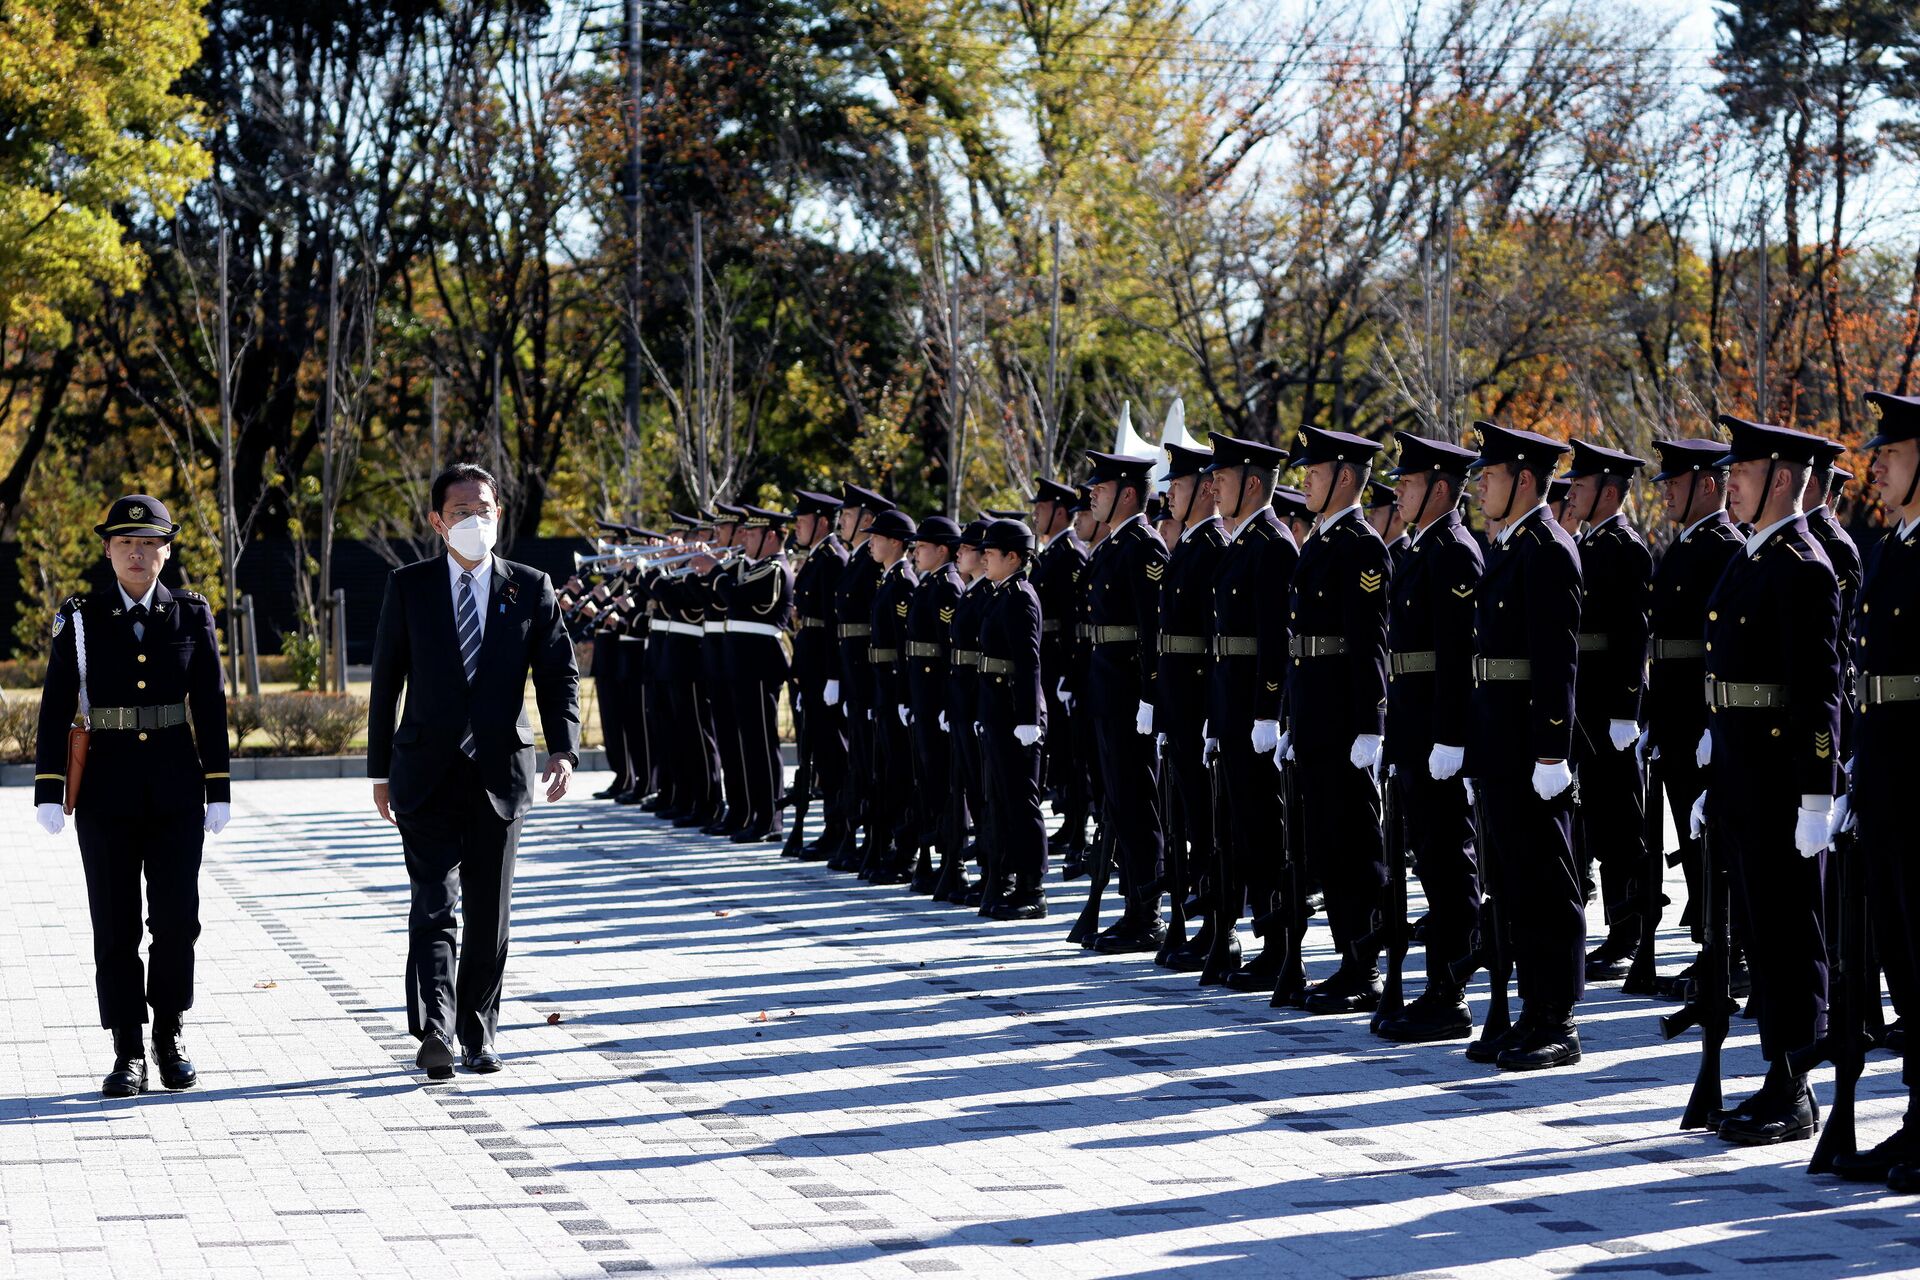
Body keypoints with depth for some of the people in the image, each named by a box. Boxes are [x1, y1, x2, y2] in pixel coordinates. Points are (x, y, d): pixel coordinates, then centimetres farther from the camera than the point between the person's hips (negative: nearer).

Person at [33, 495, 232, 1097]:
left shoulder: (192, 615, 5)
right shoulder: (80, 619, 2)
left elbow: (210, 706, 6)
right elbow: (56, 708, 0)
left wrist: (219, 789, 2)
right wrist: (48, 792, -7)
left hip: (176, 786, 1)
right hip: (107, 786, 0)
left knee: (177, 918, -2)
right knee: (115, 926, 2)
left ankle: (171, 1036, 18)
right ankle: (128, 1053, 8)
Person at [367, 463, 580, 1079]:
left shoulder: (530, 588, 5)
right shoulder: (408, 586, 4)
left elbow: (559, 675, 4)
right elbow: (385, 681, 7)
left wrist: (563, 749, -12)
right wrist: (381, 769, 6)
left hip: (500, 770, 1)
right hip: (427, 773, -1)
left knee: (489, 915, 7)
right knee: (433, 906, -12)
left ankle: (477, 1034, 18)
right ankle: (434, 1031, -20)